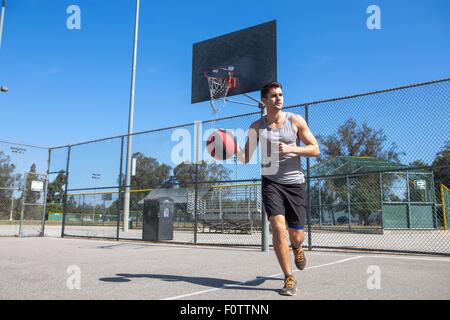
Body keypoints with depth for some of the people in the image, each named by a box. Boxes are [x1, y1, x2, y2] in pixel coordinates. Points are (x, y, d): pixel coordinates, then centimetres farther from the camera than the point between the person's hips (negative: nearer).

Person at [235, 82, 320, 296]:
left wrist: (291, 149, -18)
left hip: (295, 183, 1)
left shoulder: (295, 120, 1)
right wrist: (235, 149, -18)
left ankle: (297, 248, 45)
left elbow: (315, 149, -1)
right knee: (278, 227, -17)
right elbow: (245, 159, 5)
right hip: (271, 182, 0)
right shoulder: (256, 127, 4)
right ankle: (289, 279, -1)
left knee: (296, 235, 5)